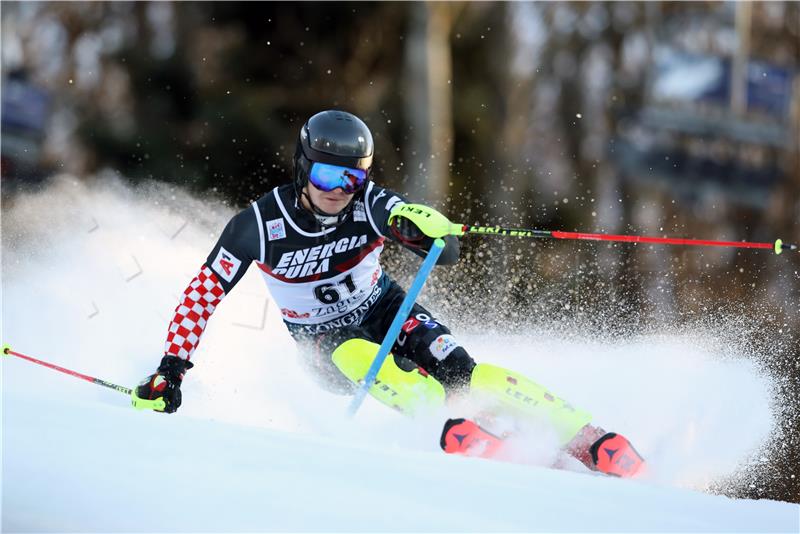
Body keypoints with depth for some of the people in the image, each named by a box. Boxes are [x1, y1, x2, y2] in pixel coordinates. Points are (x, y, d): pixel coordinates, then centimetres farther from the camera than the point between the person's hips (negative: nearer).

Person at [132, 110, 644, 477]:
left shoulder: (370, 204, -21)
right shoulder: (260, 225, -22)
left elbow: (447, 251, -32)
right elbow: (204, 292, -12)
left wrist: (427, 228, -55)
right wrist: (171, 371, -16)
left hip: (386, 311, 0)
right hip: (326, 342, 0)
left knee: (460, 372, -24)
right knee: (362, 361, -35)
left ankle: (594, 443, -28)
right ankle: (459, 435, -49)